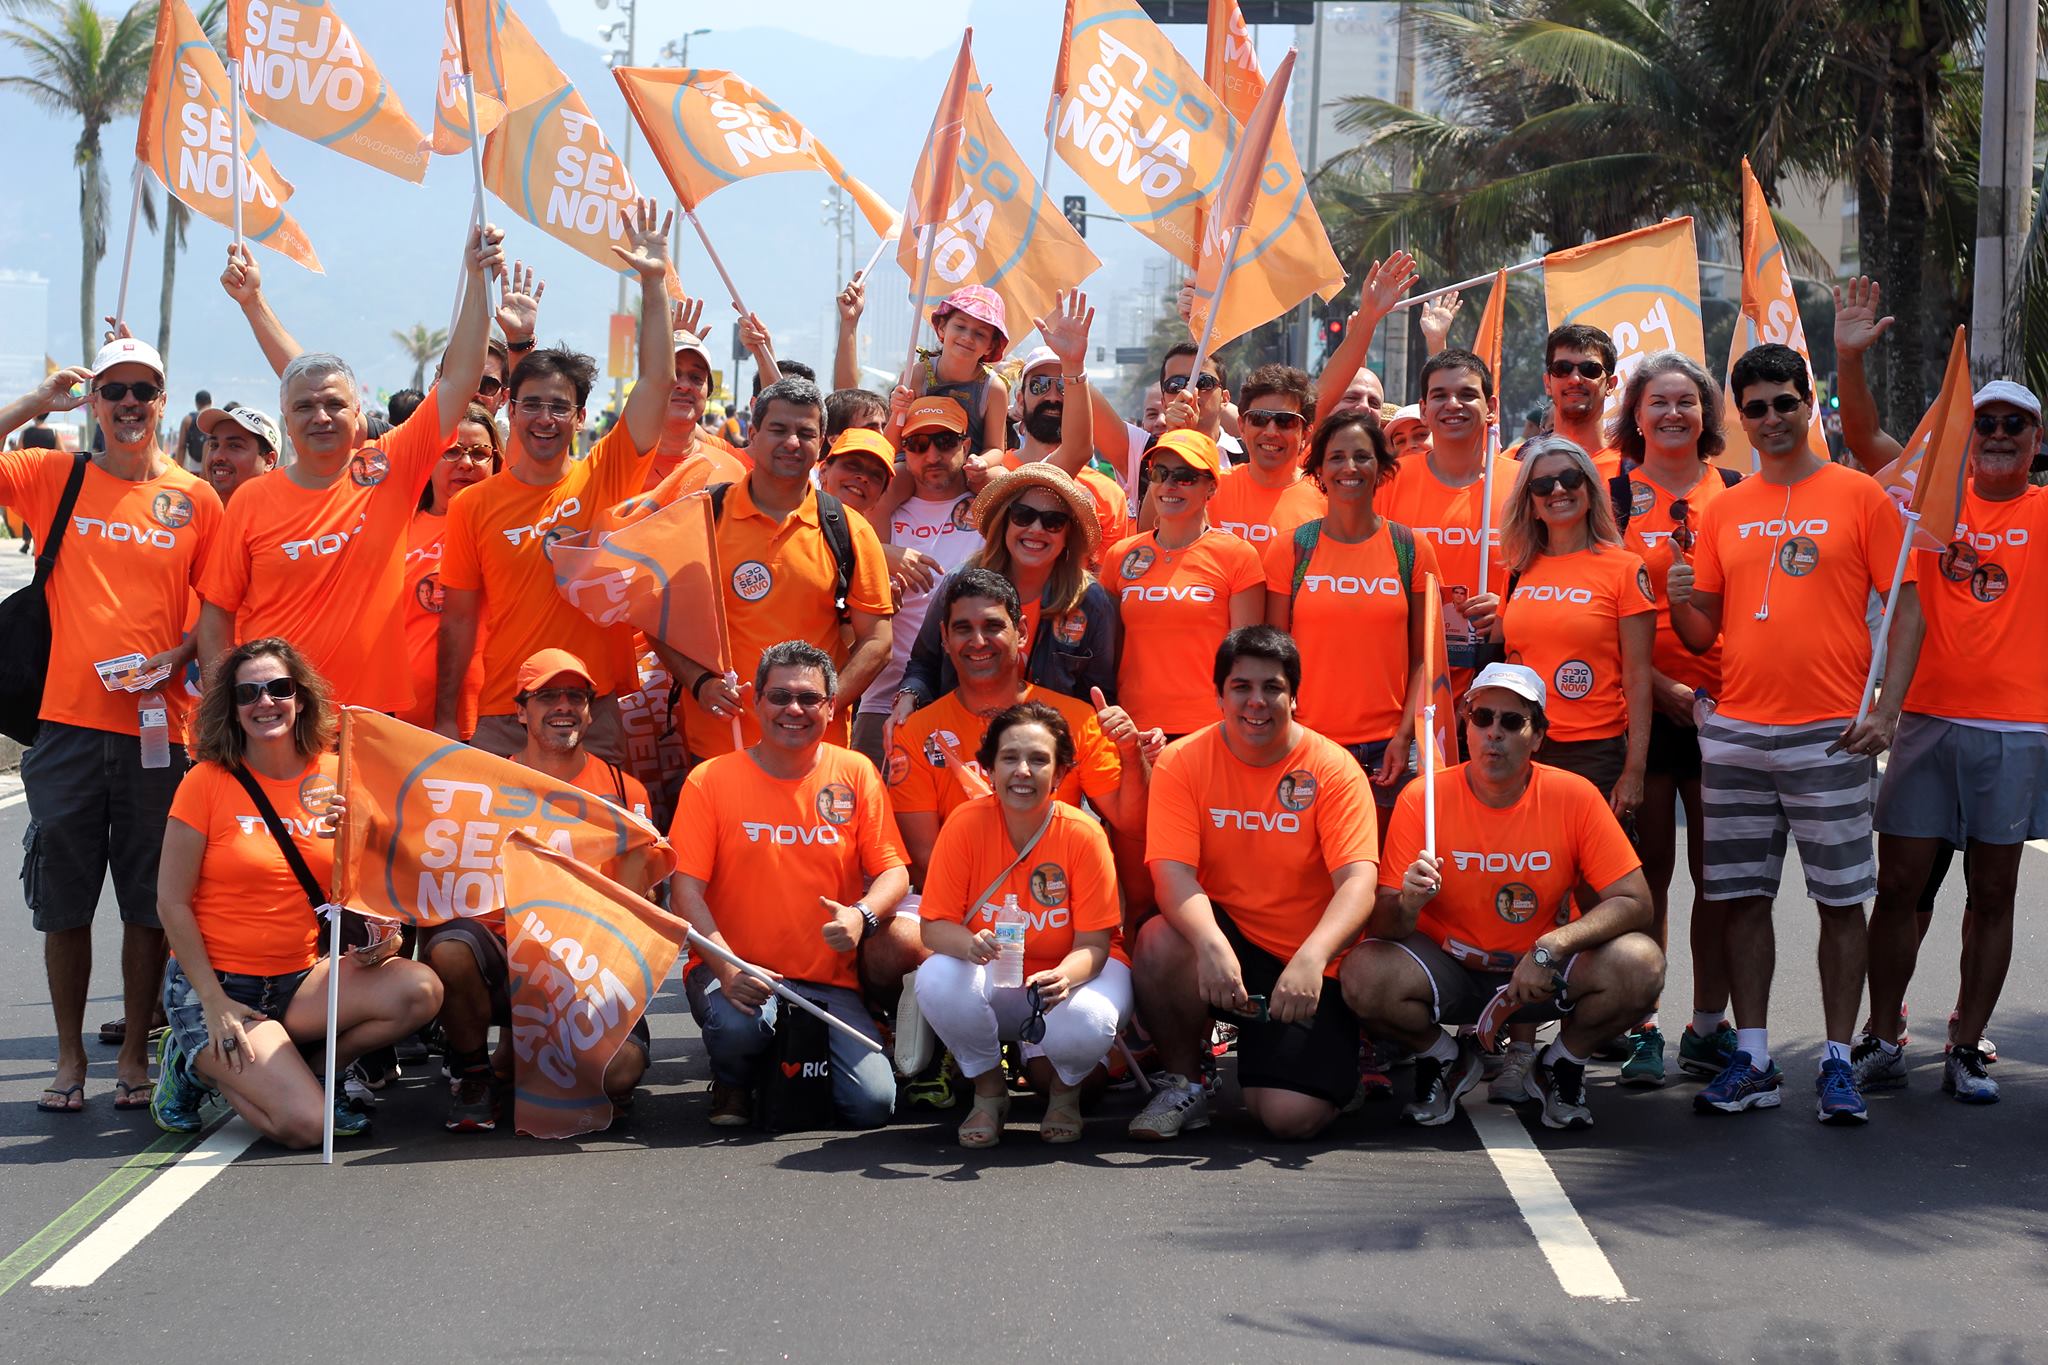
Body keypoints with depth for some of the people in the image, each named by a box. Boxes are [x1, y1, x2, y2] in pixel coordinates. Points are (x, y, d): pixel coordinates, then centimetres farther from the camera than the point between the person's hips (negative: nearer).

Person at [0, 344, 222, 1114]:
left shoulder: (195, 500, 5)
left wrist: (179, 656, -9)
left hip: (159, 726, 0)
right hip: (69, 723, 0)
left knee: (149, 904, 4)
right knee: (64, 903, 5)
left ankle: (135, 1057, 15)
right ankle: (70, 1057, 16)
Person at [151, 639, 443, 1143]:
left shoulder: (332, 778, 4)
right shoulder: (209, 781, -8)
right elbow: (172, 901, -7)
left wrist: (378, 939, -12)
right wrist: (215, 1004, -12)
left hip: (300, 979, 5)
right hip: (215, 984, -5)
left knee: (420, 990, -21)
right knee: (305, 1124, -22)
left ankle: (304, 1070, 2)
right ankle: (195, 1064, 6)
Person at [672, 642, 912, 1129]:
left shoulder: (856, 774, 4)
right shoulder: (711, 780, -1)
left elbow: (893, 871, 2)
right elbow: (686, 887, -6)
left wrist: (862, 915, -22)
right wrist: (727, 968, -21)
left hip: (829, 981, 2)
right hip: (736, 969, -2)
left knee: (872, 1105, -16)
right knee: (738, 1026, -37)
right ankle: (732, 1083, 2)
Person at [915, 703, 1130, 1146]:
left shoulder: (1082, 835, -17)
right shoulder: (966, 824, -14)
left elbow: (1094, 944, -16)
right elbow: (934, 925, -13)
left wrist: (1065, 977, -40)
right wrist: (971, 944, -37)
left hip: (1073, 972, -1)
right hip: (994, 977, 1)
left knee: (1084, 1025, -36)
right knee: (938, 980, -32)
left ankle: (1064, 1090, 5)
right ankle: (988, 1089, -1)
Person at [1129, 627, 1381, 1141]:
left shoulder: (1333, 769, -10)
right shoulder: (1182, 762, -6)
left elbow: (1358, 881, -20)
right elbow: (1172, 872, -16)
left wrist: (1311, 958, -39)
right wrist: (1211, 945, -37)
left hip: (1309, 966, -1)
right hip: (1221, 939, 1)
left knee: (1293, 1117, -19)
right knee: (1160, 941, -33)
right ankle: (1183, 1084, -6)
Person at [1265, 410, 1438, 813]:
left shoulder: (1411, 550, 5)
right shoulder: (1291, 549, 3)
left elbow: (1423, 659, 5)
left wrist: (1405, 735, -5)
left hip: (1385, 750, 1)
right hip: (1308, 744, 0)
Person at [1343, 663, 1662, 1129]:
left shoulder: (1575, 797, -13)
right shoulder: (1423, 799, -13)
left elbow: (1634, 902, -15)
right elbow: (1382, 928, -13)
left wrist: (1551, 948, -30)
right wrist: (1407, 905, -38)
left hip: (1544, 976, 0)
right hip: (1449, 973, 0)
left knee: (1640, 964, -28)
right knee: (1364, 976, -30)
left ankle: (1561, 1066, 4)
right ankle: (1444, 1059, 5)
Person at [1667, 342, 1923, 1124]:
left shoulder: (1858, 496, 1)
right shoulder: (1724, 510, 12)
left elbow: (1905, 608, -1)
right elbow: (1704, 634, 14)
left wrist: (1886, 707, -12)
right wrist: (1681, 602, -8)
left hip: (1830, 736, -4)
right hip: (1736, 733, 4)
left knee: (1840, 900, 0)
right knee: (1743, 899, 5)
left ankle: (1838, 1064, 7)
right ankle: (1752, 1062, 11)